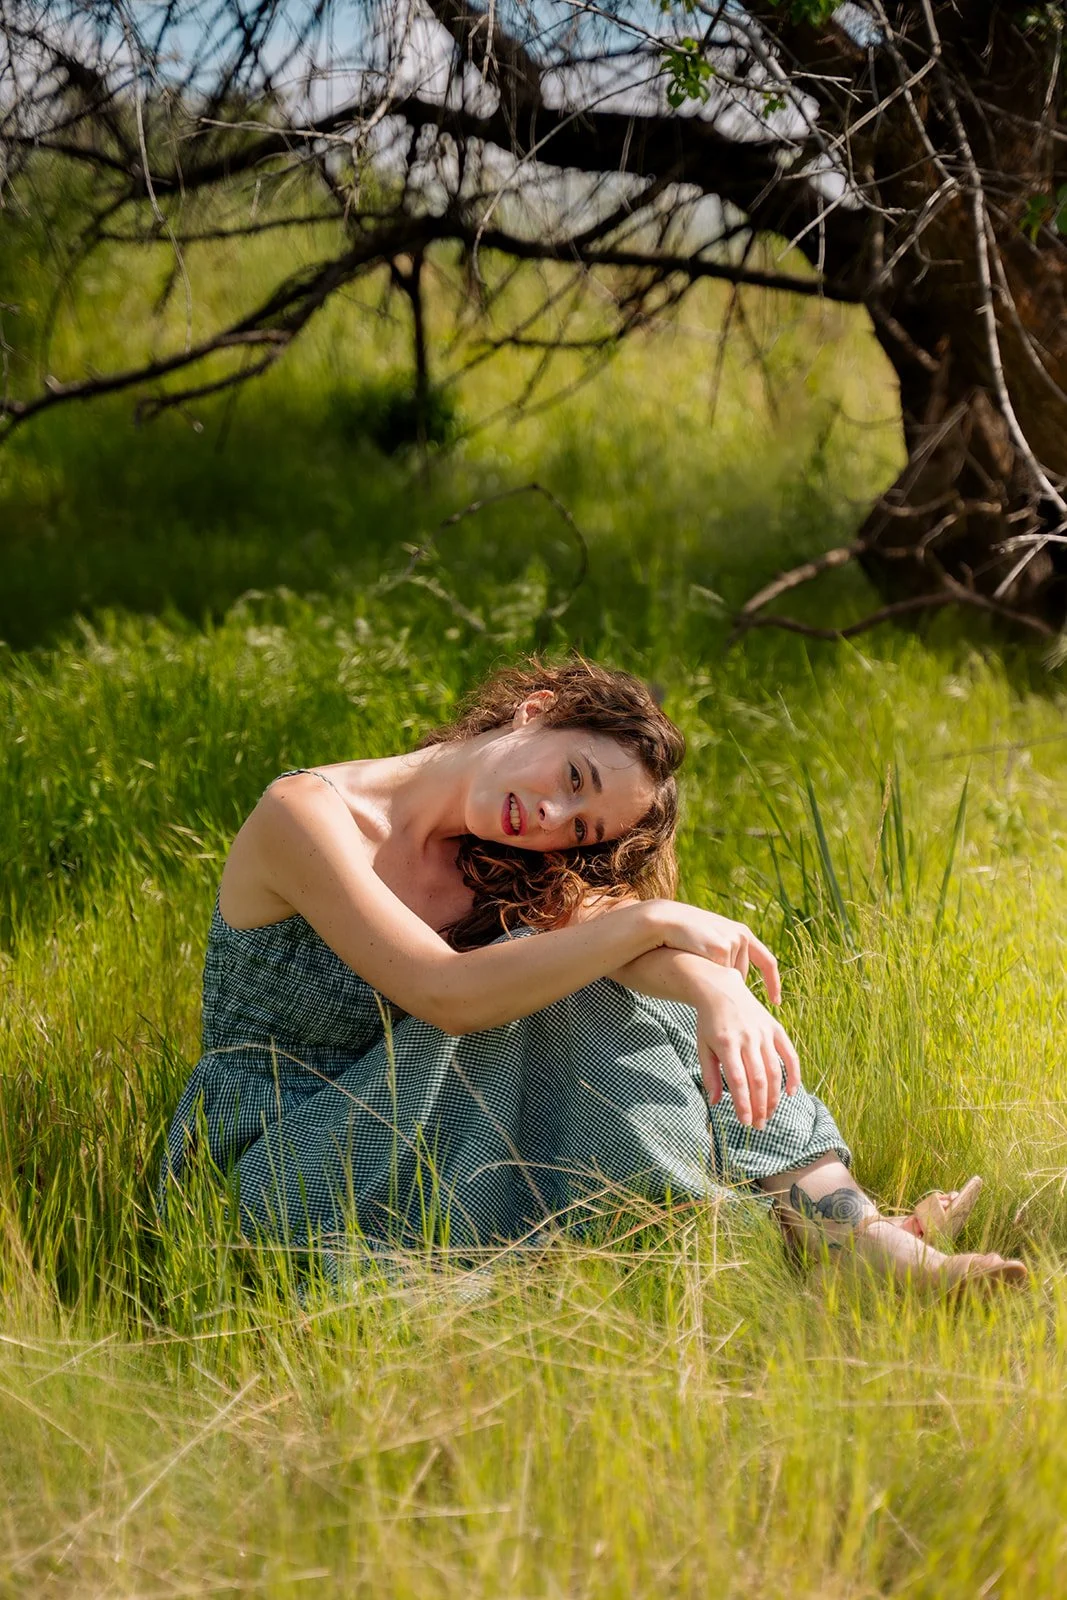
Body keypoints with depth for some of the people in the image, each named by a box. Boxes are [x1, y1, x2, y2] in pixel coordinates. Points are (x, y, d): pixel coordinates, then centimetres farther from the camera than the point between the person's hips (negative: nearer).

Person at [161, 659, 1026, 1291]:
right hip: (282, 1168, -6)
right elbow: (443, 994, -29)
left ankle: (874, 1239, -18)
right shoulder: (307, 813, -18)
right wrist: (650, 920, -27)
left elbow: (627, 936, -17)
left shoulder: (496, 867, 3)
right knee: (562, 986, -25)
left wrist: (717, 986, -39)